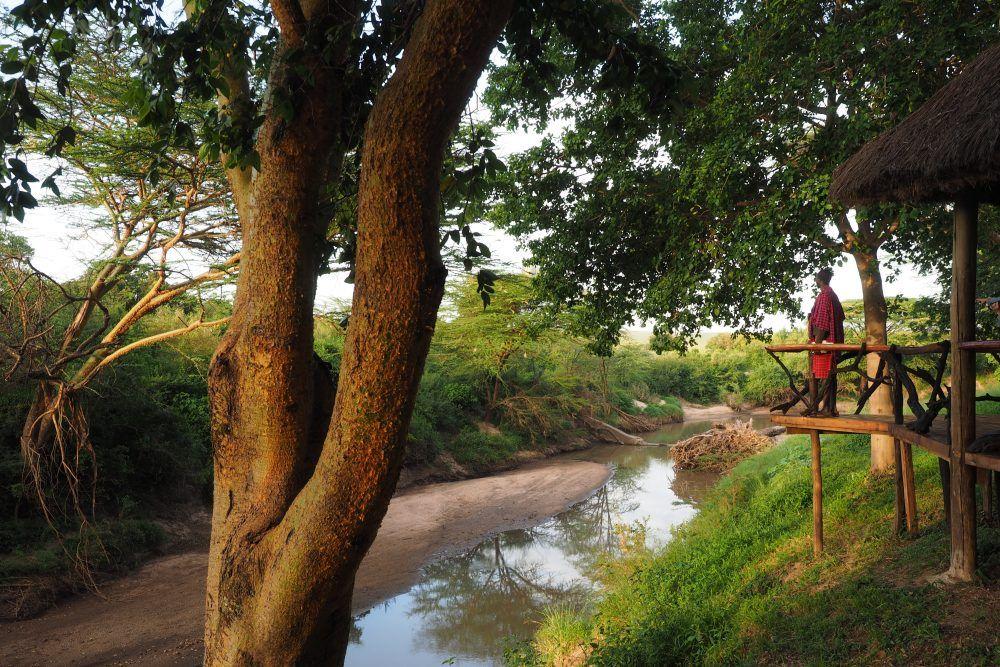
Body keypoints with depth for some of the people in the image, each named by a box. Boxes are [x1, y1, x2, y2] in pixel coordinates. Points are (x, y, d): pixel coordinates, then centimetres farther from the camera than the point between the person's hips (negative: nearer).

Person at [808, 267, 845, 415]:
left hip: (824, 342, -10)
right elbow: (840, 317, 21)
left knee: (824, 376, -9)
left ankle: (827, 408, -10)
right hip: (833, 342, 10)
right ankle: (832, 407, 12)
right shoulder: (833, 295, 17)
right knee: (831, 375, 10)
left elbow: (822, 322, -18)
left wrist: (817, 342, -19)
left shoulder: (824, 295, -12)